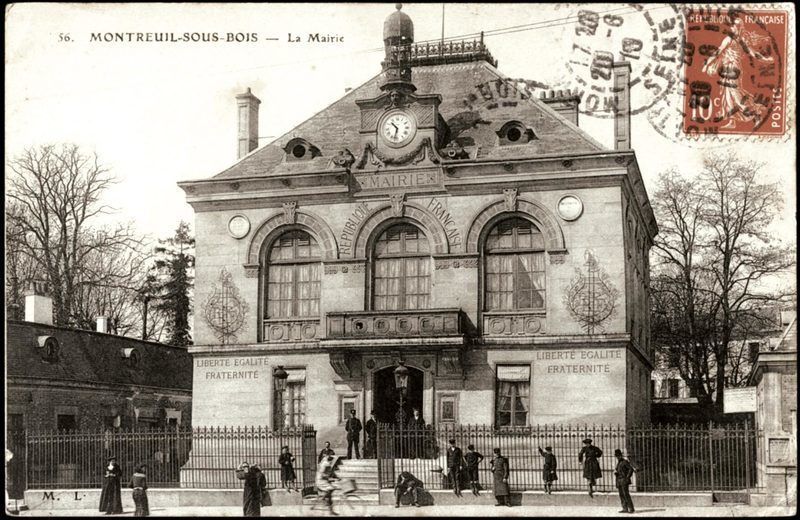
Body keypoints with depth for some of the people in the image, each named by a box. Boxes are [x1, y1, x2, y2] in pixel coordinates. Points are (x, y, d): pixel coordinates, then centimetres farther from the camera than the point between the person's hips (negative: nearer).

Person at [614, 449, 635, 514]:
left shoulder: (625, 461, -6)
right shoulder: (618, 463, 20)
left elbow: (631, 469, -12)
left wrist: (627, 477, -16)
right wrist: (615, 472, 7)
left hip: (624, 480, -9)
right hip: (619, 481, 9)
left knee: (626, 494, -12)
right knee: (621, 495, 3)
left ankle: (631, 508, -11)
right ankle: (625, 508, 3)